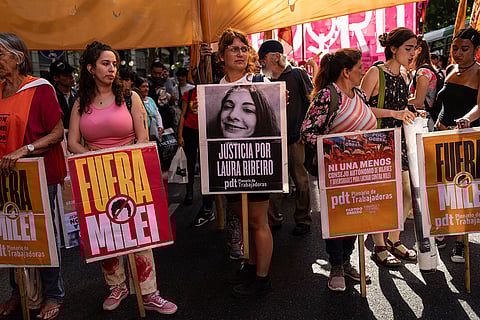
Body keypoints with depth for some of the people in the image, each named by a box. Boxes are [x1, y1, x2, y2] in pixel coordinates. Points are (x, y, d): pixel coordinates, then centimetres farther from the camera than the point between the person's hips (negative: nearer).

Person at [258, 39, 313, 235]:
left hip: (295, 139, -5)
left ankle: (303, 220, 18)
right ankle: (273, 219, 20)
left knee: (301, 181, 4)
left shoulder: (298, 75, -1)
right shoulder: (269, 82, 14)